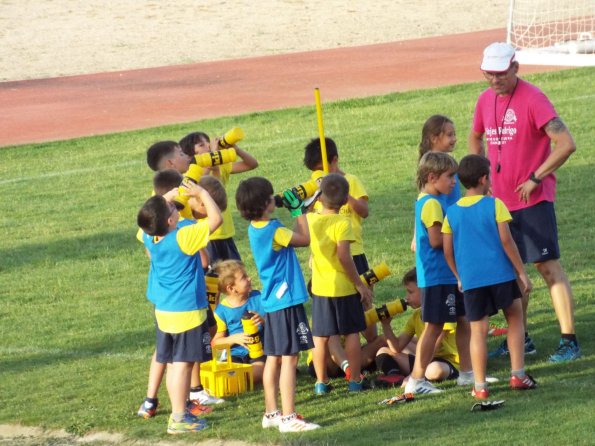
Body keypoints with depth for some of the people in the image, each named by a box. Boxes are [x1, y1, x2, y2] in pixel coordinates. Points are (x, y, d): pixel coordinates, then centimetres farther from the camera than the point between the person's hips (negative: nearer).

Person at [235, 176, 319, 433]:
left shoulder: (256, 228, 8)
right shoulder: (272, 230, -20)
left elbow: (293, 238, 15)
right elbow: (305, 239, -11)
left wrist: (297, 211, 13)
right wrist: (298, 210, -4)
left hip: (272, 301, 10)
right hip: (286, 299, -10)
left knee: (274, 358, 15)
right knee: (289, 358, -7)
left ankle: (271, 413, 21)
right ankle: (288, 418, -8)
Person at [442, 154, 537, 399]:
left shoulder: (452, 212, 6)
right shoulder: (494, 205, -4)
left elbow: (448, 251, 6)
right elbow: (506, 241, -8)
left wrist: (459, 277, 21)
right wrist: (521, 272, -3)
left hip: (470, 280, 2)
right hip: (500, 274, -2)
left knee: (478, 331, 5)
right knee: (515, 317, 15)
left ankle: (480, 386, 1)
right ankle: (518, 374, 9)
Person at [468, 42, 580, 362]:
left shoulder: (532, 99, -15)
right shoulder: (486, 101, 7)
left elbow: (566, 144, -21)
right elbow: (475, 138, 27)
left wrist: (535, 178, -17)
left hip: (533, 200, -7)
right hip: (500, 200, 7)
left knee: (548, 266, -10)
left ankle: (569, 341, -11)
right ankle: (520, 339, 22)